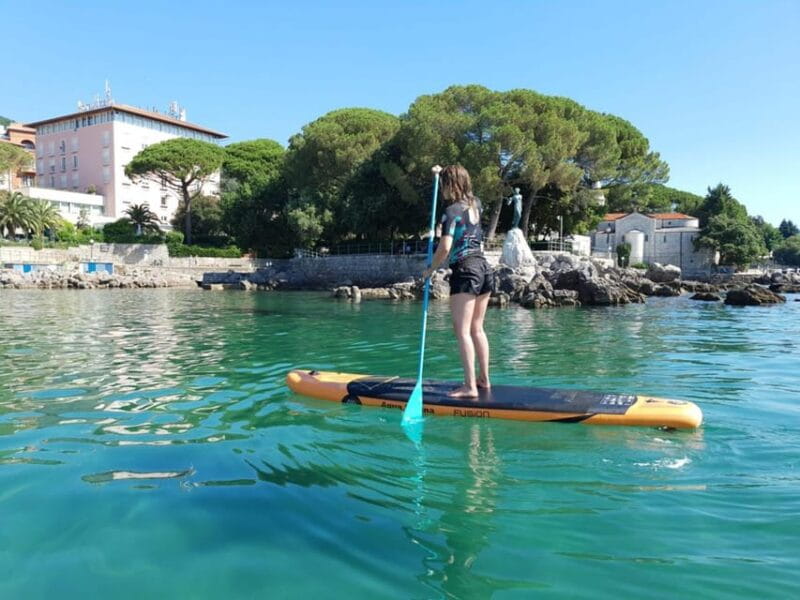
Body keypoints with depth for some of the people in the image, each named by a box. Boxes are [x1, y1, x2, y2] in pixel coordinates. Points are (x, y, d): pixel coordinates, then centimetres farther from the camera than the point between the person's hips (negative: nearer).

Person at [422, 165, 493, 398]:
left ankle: (470, 386, -8)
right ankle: (484, 379, 22)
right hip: (484, 269, 8)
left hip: (465, 272, -8)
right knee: (477, 329, 15)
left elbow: (445, 248, -19)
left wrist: (430, 269, -5)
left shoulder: (452, 210, -10)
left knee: (463, 331, -6)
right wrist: (443, 173, 40)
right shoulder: (475, 204, 11)